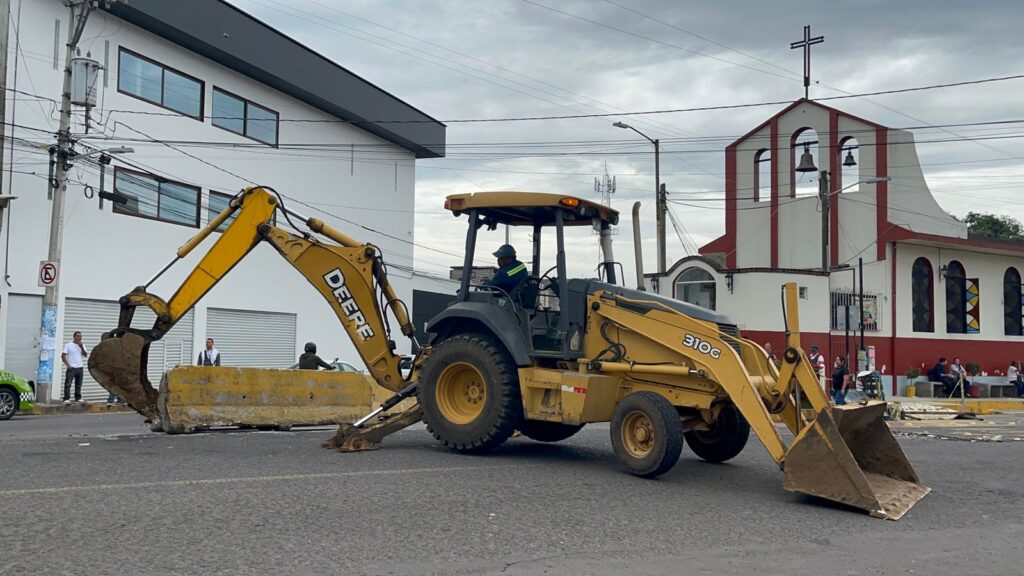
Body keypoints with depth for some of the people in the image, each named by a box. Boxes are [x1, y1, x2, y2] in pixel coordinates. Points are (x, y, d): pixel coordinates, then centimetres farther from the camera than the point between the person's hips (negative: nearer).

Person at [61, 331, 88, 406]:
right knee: (68, 384, -7)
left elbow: (85, 355, 2)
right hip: (71, 368, -5)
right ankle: (67, 399, -7)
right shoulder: (68, 345, -1)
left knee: (78, 385, 9)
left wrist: (81, 347, -10)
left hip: (80, 368, 5)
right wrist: (68, 365, -13)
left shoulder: (82, 345, 14)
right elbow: (63, 355, -5)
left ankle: (78, 399, 15)